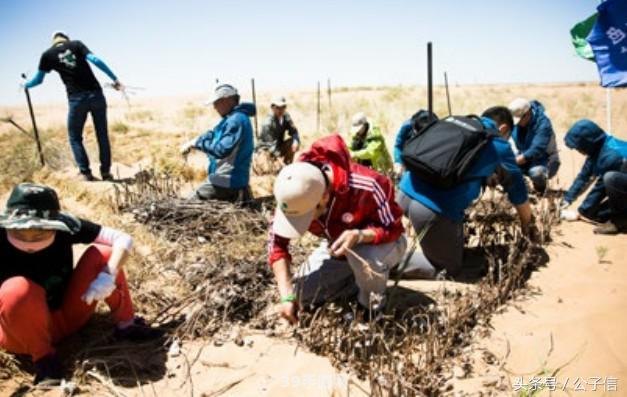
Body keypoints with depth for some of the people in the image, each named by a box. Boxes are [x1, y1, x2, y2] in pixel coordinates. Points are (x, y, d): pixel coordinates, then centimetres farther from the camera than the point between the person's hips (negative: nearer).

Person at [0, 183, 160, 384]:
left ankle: (126, 324, -5)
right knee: (17, 289, -36)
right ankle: (43, 357, -13)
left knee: (102, 254, -18)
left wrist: (109, 275, -34)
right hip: (22, 329, -2)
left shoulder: (63, 226, -18)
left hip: (69, 314, 3)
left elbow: (123, 239, -17)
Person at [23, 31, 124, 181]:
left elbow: (38, 79, 19)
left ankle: (86, 173, 6)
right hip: (96, 95, 1)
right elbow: (95, 60, -5)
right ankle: (106, 172, 10)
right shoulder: (76, 44, 10)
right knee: (102, 135, 10)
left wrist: (26, 85, 40)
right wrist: (114, 79, -6)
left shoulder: (48, 54, 10)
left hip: (76, 99, -1)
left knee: (75, 137, 14)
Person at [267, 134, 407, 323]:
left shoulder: (366, 186, -39)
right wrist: (287, 296, -25)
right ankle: (362, 278, 10)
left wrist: (358, 235, -46)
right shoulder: (296, 194, -24)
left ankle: (372, 309, -8)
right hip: (336, 243, 5)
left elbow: (392, 228, -25)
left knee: (367, 258, -40)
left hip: (383, 242, -4)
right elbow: (277, 242, -18)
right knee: (301, 293, -6)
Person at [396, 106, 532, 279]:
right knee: (450, 269, 13)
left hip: (406, 191, 7)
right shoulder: (499, 146, 8)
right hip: (435, 209, -6)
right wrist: (527, 225, 36)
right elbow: (516, 187, 19)